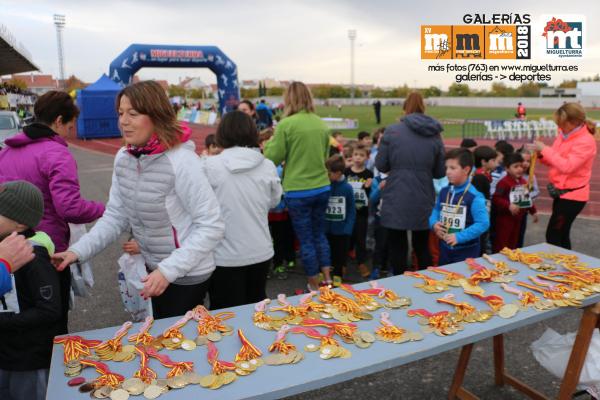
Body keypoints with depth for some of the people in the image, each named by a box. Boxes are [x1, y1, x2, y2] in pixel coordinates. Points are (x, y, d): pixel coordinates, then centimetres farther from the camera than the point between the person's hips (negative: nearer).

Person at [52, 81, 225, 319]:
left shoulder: (181, 161, -26)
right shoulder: (123, 158, -3)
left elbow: (211, 227, -24)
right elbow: (115, 215, 3)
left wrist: (169, 270, -28)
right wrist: (78, 251, -9)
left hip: (187, 276, -7)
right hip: (154, 269, 7)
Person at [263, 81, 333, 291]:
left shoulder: (286, 124, -14)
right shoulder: (321, 124, 3)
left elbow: (273, 158, -9)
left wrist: (270, 143, 9)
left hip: (298, 191, -5)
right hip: (322, 188, 5)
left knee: (306, 239, 8)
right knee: (320, 234, 20)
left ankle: (314, 285, 20)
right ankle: (327, 278, 25)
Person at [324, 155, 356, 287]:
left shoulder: (347, 188, -11)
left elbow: (351, 211, -6)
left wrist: (348, 229, -13)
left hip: (341, 230, -1)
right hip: (325, 229, 1)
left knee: (340, 254, 14)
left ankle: (338, 276, 31)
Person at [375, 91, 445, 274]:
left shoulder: (392, 130, -6)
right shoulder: (435, 135, 3)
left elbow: (381, 165, -2)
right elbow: (440, 172, 8)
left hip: (396, 201, -3)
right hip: (423, 201, 3)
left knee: (398, 247, 10)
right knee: (422, 247, 18)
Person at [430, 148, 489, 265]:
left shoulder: (474, 196, -19)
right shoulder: (444, 192, 2)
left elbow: (483, 223, -21)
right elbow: (436, 210, 17)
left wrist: (459, 237, -25)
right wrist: (434, 224, -5)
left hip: (466, 250, -6)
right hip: (445, 247, 6)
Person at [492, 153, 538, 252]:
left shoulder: (523, 182, 10)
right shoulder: (504, 182, -18)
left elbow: (527, 199, 21)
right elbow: (496, 199, -24)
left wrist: (533, 211, 22)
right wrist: (509, 205, -33)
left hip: (518, 217, 8)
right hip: (504, 218, -8)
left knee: (513, 243, 16)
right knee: (500, 244, -4)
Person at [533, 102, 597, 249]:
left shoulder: (585, 141, -19)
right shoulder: (564, 135, 5)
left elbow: (567, 166, -29)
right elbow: (555, 161, 12)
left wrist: (545, 149, -25)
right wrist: (541, 155, -8)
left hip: (572, 195, -8)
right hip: (561, 192, 8)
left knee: (552, 236, -7)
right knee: (561, 235, 17)